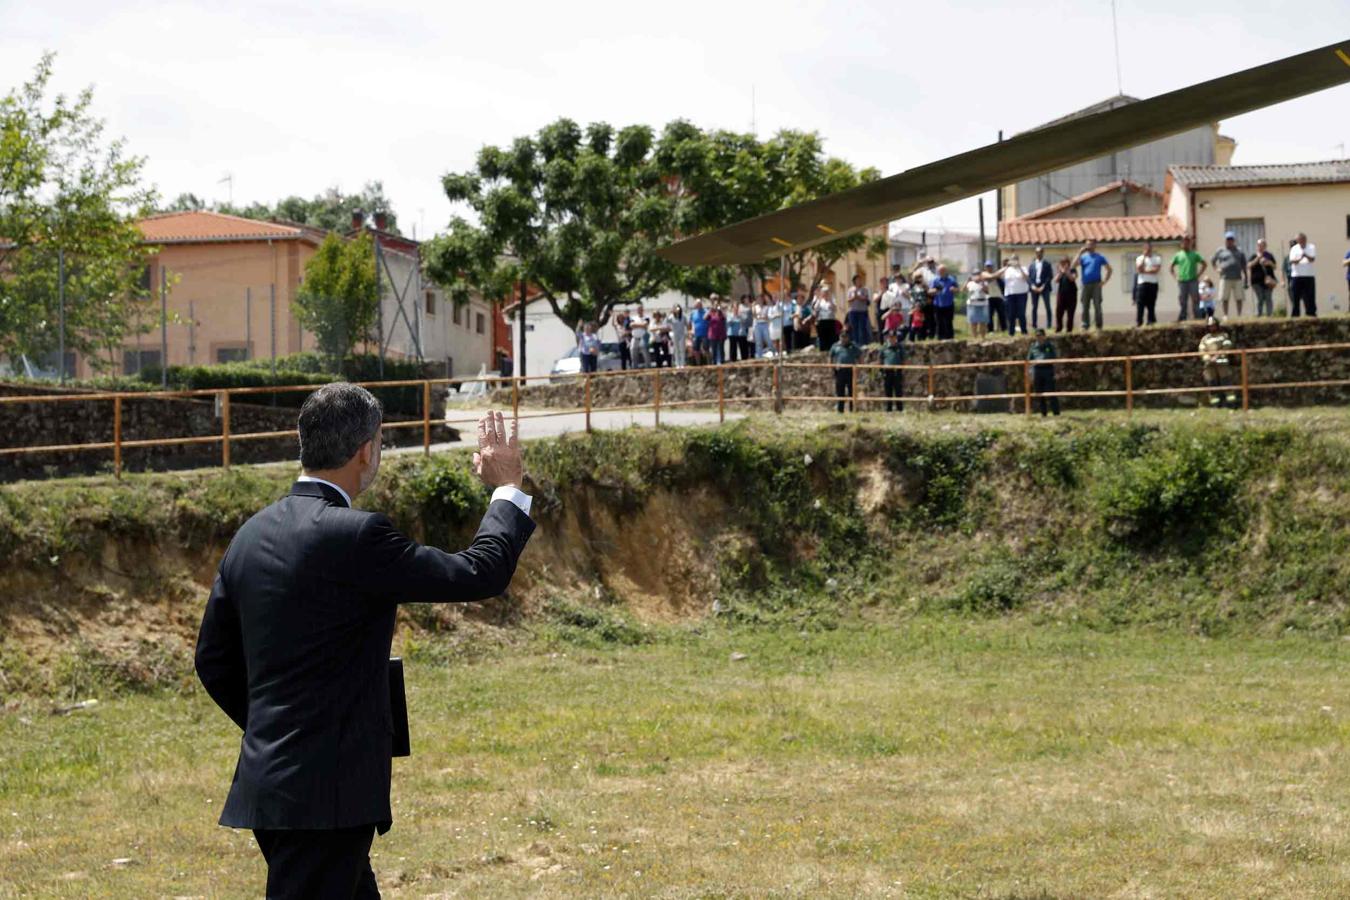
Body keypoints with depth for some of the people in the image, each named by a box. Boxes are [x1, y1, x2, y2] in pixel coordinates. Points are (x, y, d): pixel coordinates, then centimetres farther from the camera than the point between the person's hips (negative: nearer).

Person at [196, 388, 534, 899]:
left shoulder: (253, 534, 8)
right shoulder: (356, 536, -17)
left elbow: (212, 660, 15)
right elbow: (479, 574, -10)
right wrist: (507, 488, 6)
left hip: (269, 781, 9)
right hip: (325, 794, -9)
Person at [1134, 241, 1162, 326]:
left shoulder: (1157, 258, 8)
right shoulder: (1140, 258, 10)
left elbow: (1157, 270, -7)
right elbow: (1139, 269, -7)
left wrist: (1144, 271, -7)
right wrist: (1144, 257, -6)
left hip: (1153, 284, 1)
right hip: (1142, 284, -1)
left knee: (1151, 305, 3)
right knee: (1140, 304, -9)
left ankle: (1151, 322, 7)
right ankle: (1138, 323, -9)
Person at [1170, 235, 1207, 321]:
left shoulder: (1194, 255, 8)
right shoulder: (1178, 255, 11)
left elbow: (1204, 264, 11)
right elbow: (1171, 267, 17)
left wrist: (1198, 275, 2)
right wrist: (1175, 276, 3)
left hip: (1193, 281, -2)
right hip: (1182, 281, 2)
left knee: (1195, 300, -5)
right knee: (1182, 301, 3)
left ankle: (1197, 317, -4)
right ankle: (1182, 318, 6)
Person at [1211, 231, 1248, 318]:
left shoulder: (1239, 252, 13)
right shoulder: (1220, 251, 9)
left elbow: (1244, 267, 13)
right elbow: (1212, 260, 17)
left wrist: (1245, 279, 8)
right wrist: (1216, 268, 0)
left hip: (1237, 278, 2)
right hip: (1225, 278, -2)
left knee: (1239, 298, 0)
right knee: (1225, 298, -2)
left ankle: (1239, 315, 5)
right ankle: (1225, 315, 4)